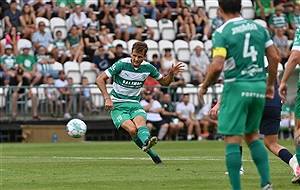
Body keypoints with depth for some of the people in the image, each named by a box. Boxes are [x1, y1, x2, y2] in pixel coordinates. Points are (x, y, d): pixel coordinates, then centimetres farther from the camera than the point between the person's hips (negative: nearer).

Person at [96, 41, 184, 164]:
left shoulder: (148, 68, 0)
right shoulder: (122, 64, -13)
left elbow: (164, 82, 15)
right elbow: (100, 79, -10)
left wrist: (171, 74, -7)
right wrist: (107, 98, -19)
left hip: (134, 103, 3)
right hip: (117, 104, -3)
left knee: (141, 122, -32)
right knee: (132, 129, -28)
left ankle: (146, 142, -60)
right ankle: (153, 155, -21)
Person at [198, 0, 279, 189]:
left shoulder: (222, 32, -9)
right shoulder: (258, 27, 7)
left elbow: (217, 66, -18)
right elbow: (274, 57, 7)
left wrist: (204, 87, -3)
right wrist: (270, 84, 19)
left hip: (236, 87, -6)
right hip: (258, 86, 6)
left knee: (233, 140, -1)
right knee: (252, 135, 19)